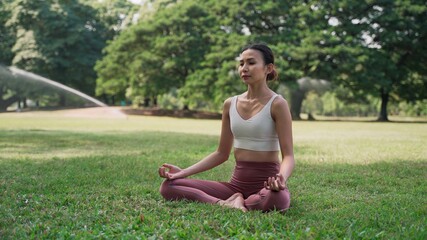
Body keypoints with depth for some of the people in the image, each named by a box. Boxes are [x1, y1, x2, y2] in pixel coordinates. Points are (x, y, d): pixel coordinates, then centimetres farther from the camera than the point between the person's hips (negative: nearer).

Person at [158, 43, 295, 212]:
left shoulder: (277, 104, -8)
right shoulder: (230, 104, 8)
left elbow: (288, 155, -12)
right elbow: (221, 154, 12)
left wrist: (281, 178, -36)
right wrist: (184, 172, 2)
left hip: (266, 183, -4)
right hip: (237, 182, 5)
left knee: (278, 199, -43)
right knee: (168, 186, -8)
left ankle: (232, 203, -13)